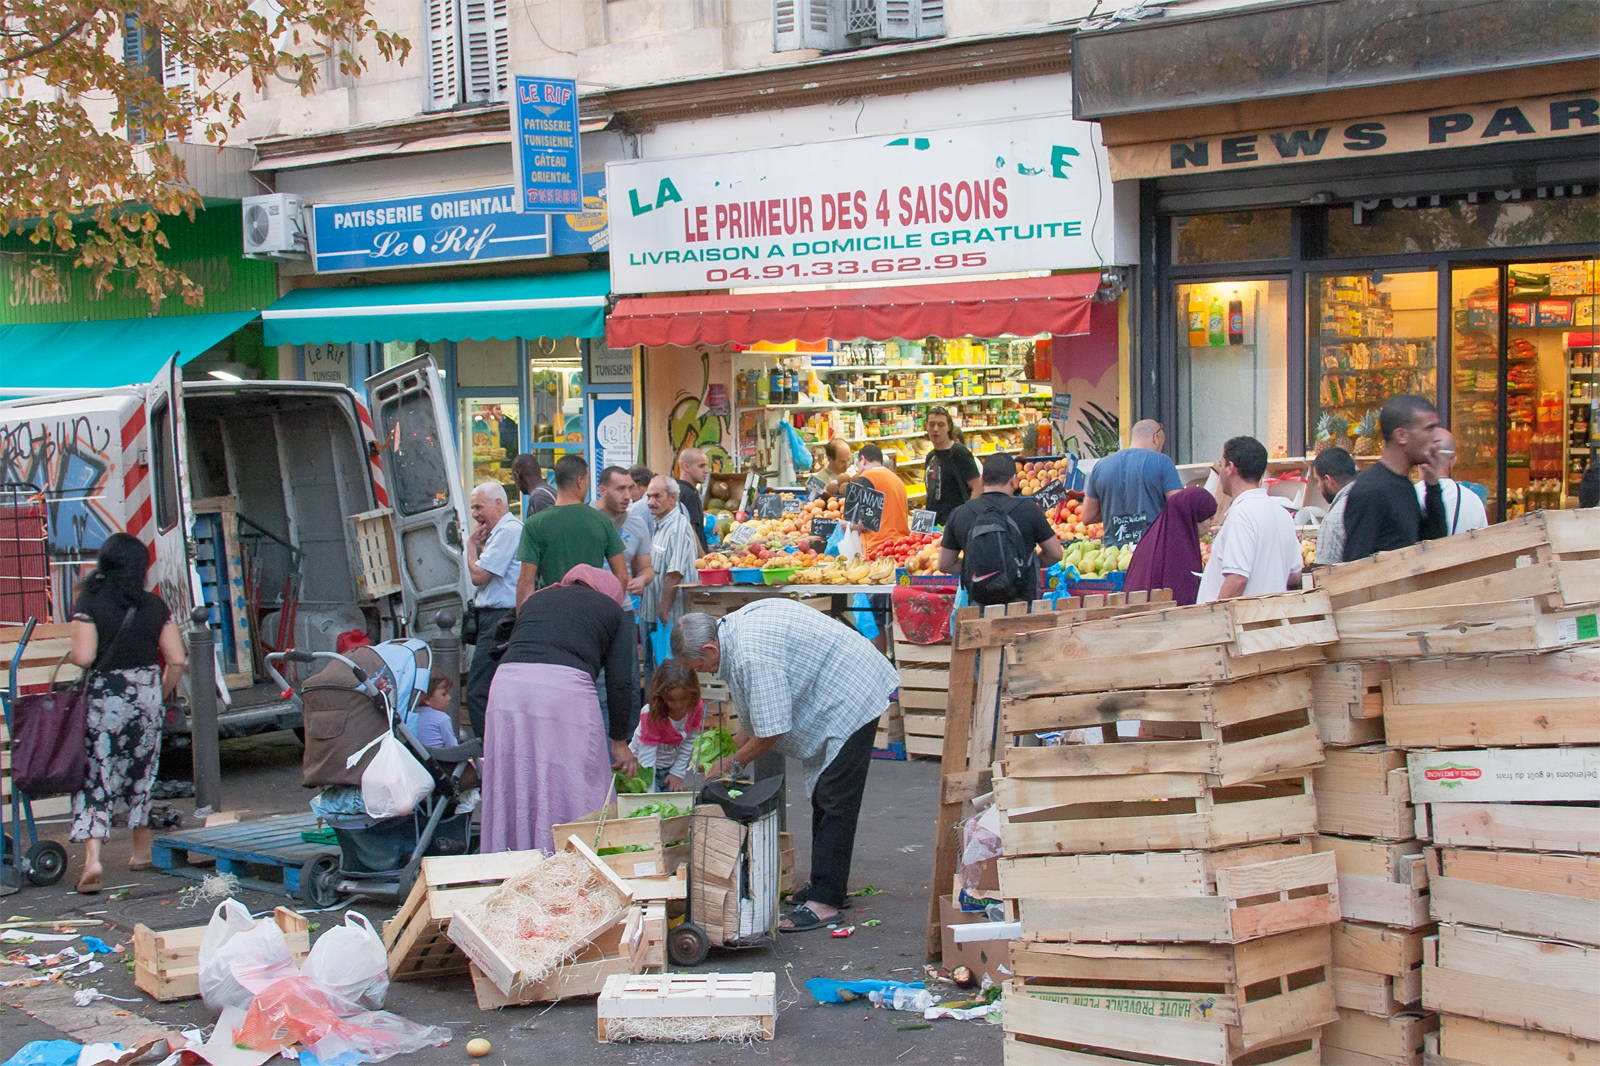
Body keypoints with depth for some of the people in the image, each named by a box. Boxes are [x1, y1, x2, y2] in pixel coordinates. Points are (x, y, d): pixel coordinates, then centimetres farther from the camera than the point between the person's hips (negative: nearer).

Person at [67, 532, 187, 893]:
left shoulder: (89, 602, -8)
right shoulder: (155, 605, 2)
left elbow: (83, 657, -16)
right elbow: (176, 660, 0)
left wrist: (71, 655, 7)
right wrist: (161, 694, 15)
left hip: (103, 696, -3)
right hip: (146, 693, 3)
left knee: (93, 774, -1)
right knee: (140, 772, 18)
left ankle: (92, 858, -16)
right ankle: (142, 850, 30)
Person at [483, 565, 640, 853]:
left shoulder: (535, 599, 32)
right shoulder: (613, 610, 22)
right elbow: (619, 682, 17)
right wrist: (619, 742, 26)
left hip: (507, 681, 4)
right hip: (566, 687, -4)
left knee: (513, 789, 11)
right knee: (575, 793, 7)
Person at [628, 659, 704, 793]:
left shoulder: (696, 707, -17)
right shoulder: (651, 715, -30)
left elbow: (689, 741, -3)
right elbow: (647, 757, -30)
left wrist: (678, 773, -5)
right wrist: (650, 795, -33)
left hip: (671, 765, 4)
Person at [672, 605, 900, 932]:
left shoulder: (753, 657, -29)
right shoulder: (736, 626, 4)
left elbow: (771, 732, -23)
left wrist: (732, 765, -7)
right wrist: (731, 746, 14)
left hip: (853, 697, -11)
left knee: (835, 802, -11)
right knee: (823, 797, 16)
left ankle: (824, 901, -10)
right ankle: (823, 884, 25)